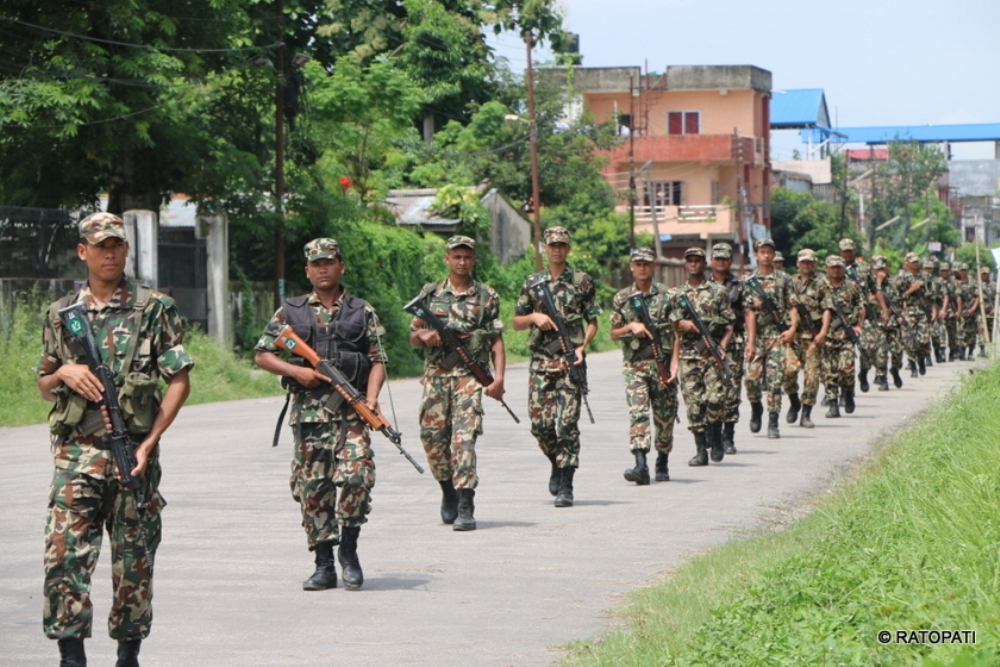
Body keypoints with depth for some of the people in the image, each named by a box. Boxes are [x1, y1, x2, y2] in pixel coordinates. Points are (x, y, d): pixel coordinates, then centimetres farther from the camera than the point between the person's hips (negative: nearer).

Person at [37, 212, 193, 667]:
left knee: (134, 559, 5)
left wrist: (150, 441, -9)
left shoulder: (155, 309, 2)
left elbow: (179, 381, 0)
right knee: (64, 550, -10)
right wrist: (65, 374, -6)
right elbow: (44, 386, 18)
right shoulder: (61, 314, 11)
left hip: (133, 453, -1)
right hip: (76, 453, 1)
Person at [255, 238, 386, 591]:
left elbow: (378, 361, 6)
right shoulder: (290, 311, 10)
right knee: (312, 486, 0)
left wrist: (371, 398, -10)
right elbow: (262, 355, 10)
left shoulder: (362, 311, 10)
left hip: (351, 409, -1)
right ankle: (324, 565, 9)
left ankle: (349, 549, 3)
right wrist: (296, 371, -6)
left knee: (357, 476, -17)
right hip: (308, 411, 1)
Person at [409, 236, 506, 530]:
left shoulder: (487, 296, 7)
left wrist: (498, 377, -8)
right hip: (436, 375, 3)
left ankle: (465, 508, -15)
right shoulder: (430, 293, 12)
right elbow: (413, 338, 15)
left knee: (464, 437, -14)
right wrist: (423, 335, -9)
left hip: (470, 376, -3)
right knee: (433, 437, 2)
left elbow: (497, 341, 4)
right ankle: (448, 491, 26)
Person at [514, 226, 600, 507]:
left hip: (570, 360, -3)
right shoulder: (532, 283, 12)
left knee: (567, 423, -9)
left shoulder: (583, 281, 6)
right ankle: (557, 463, 28)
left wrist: (582, 347, -10)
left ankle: (565, 487, -8)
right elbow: (516, 323, 16)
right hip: (540, 360, 3)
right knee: (540, 423, -1)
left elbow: (593, 322, 7)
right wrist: (535, 316, -5)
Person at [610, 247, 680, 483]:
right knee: (637, 412, -15)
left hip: (662, 363, 0)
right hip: (634, 365, 0)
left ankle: (662, 463, 22)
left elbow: (677, 332, 2)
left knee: (665, 416, 6)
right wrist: (631, 326, -10)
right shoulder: (622, 298, 8)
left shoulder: (667, 296, 4)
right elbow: (614, 334, 11)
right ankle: (641, 465, -25)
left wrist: (674, 363, -8)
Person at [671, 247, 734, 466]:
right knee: (693, 401, -3)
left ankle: (716, 436, 10)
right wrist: (682, 323, -10)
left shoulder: (717, 291, 7)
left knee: (716, 397, -15)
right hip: (689, 353, 2)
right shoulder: (678, 294, 13)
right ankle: (700, 450, 3)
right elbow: (672, 324, 13)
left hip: (713, 351, -2)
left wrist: (722, 345, -11)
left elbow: (729, 324, 4)